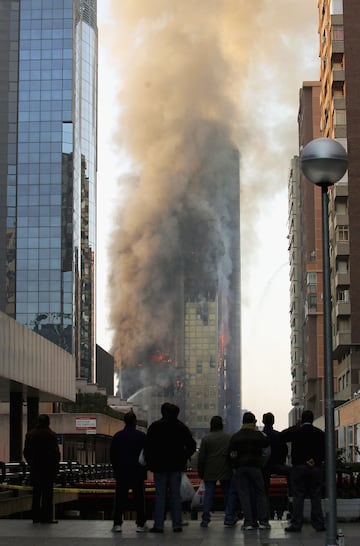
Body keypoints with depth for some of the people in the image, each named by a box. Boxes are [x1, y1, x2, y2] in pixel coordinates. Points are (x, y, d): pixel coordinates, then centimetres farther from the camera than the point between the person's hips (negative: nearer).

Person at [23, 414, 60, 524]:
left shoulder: (30, 434, 7)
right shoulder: (51, 434, -9)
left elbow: (26, 452, 10)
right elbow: (56, 452, -11)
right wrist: (56, 465, 1)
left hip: (35, 468, 5)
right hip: (48, 468, -5)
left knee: (36, 493, 11)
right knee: (47, 492, -1)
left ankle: (35, 517, 12)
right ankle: (46, 517, -3)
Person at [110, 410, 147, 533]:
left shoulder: (117, 436, 2)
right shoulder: (142, 436, -3)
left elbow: (112, 455, 7)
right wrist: (144, 469, 13)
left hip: (121, 472, 1)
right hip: (138, 473, -1)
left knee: (120, 498, 4)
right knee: (139, 498, 4)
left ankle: (117, 524, 2)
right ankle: (140, 524, 4)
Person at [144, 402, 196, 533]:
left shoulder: (155, 426, -2)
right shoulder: (182, 427, 4)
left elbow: (148, 446, -4)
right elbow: (192, 445, 3)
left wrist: (150, 463, 6)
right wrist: (184, 458, 13)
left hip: (160, 466, -2)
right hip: (176, 466, 2)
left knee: (160, 495, 1)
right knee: (176, 495, 5)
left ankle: (158, 525, -1)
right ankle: (177, 525, 4)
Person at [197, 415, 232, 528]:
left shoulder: (206, 439, -5)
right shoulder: (229, 438, 0)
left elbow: (201, 457, -3)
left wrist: (200, 472, 7)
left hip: (210, 472, -1)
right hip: (226, 472, 1)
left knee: (208, 493, 2)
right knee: (227, 493, 9)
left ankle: (205, 518, -5)